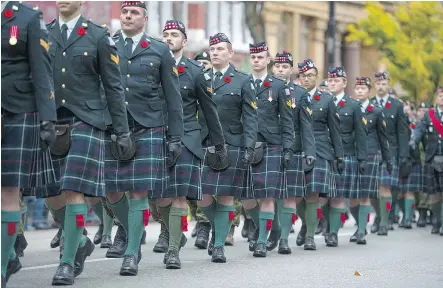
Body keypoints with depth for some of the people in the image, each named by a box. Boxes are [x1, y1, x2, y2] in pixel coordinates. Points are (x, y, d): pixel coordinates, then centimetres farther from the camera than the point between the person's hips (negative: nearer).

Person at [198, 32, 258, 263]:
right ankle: (217, 228, 27)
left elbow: (250, 117, 2)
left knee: (226, 197, -2)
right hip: (204, 146, 2)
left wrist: (249, 147, -8)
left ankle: (219, 245, 5)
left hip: (232, 146, -2)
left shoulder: (242, 81, 5)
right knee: (203, 198, -1)